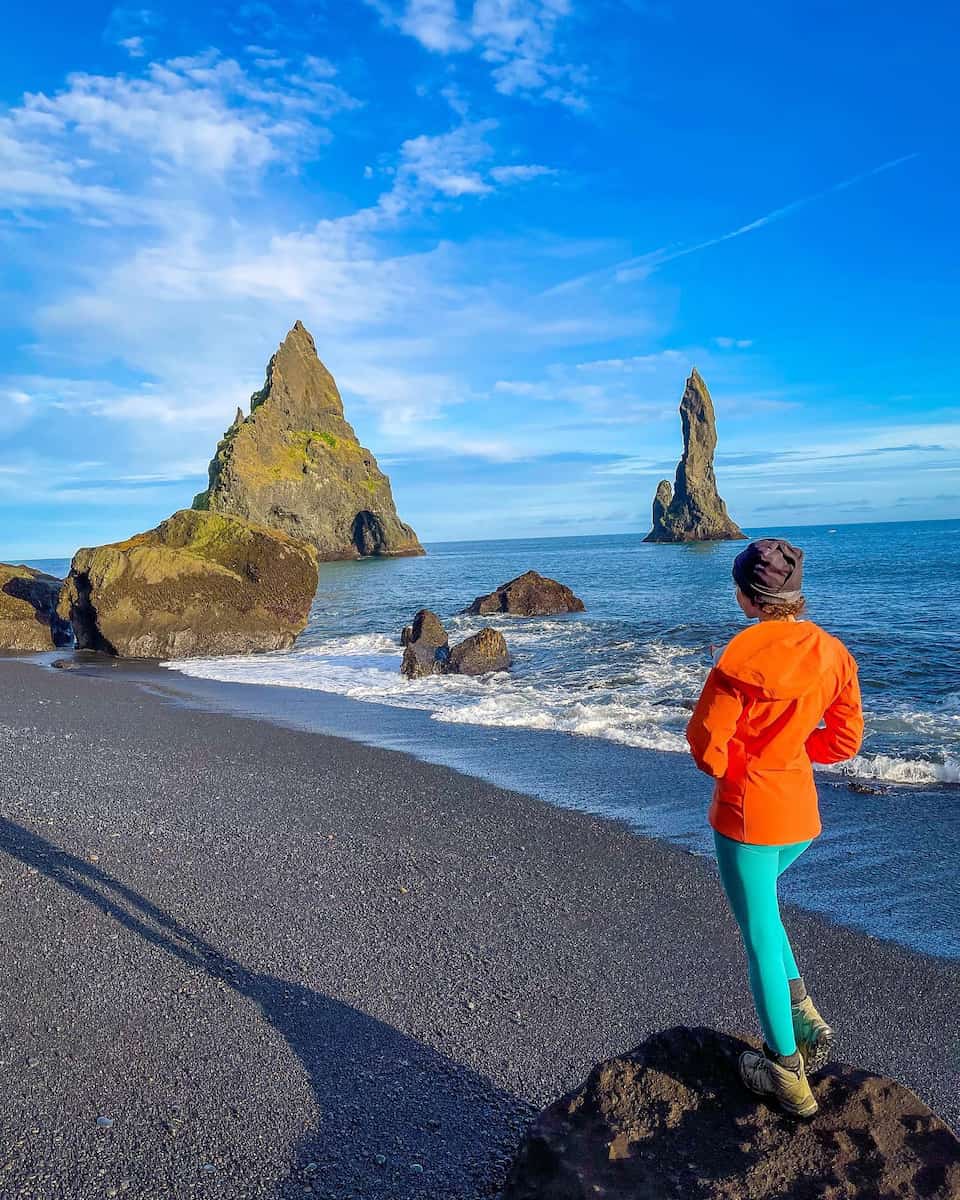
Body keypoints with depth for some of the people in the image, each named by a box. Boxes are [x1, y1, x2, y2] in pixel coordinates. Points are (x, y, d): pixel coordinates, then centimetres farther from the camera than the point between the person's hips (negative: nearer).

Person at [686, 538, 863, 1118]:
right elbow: (845, 740, 4)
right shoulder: (833, 653, -4)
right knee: (760, 906, 31)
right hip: (802, 812, 6)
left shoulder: (742, 658, -21)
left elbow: (707, 746, -16)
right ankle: (803, 1012, 23)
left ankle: (788, 1075, 20)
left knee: (760, 936, 8)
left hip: (746, 812, -6)